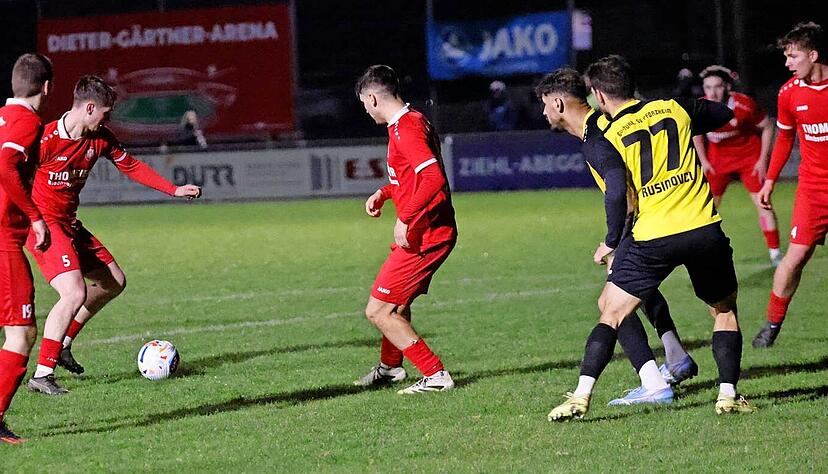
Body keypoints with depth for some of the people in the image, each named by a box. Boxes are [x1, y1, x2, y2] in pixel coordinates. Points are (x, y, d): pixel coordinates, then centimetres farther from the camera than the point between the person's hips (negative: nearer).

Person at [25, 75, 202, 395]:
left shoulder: (100, 139, 2)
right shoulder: (46, 139, -22)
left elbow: (130, 166, 16)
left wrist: (174, 190, 13)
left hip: (69, 224, 9)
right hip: (42, 222, -9)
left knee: (113, 282, 14)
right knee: (75, 293, -22)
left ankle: (63, 345, 25)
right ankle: (42, 374, -19)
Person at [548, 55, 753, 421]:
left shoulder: (605, 140, -1)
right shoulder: (673, 108, 10)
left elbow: (616, 192, -15)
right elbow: (724, 115, 27)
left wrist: (611, 242, -2)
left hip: (653, 238, -2)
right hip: (704, 229, 2)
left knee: (612, 311, 11)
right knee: (725, 311, 21)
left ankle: (581, 397, 2)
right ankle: (728, 394, 9)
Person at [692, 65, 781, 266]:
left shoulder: (745, 105, -26)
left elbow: (767, 127, -9)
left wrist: (763, 160, -10)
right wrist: (703, 161, 0)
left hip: (749, 157, -2)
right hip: (718, 160, 2)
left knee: (762, 203, -4)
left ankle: (775, 253, 5)